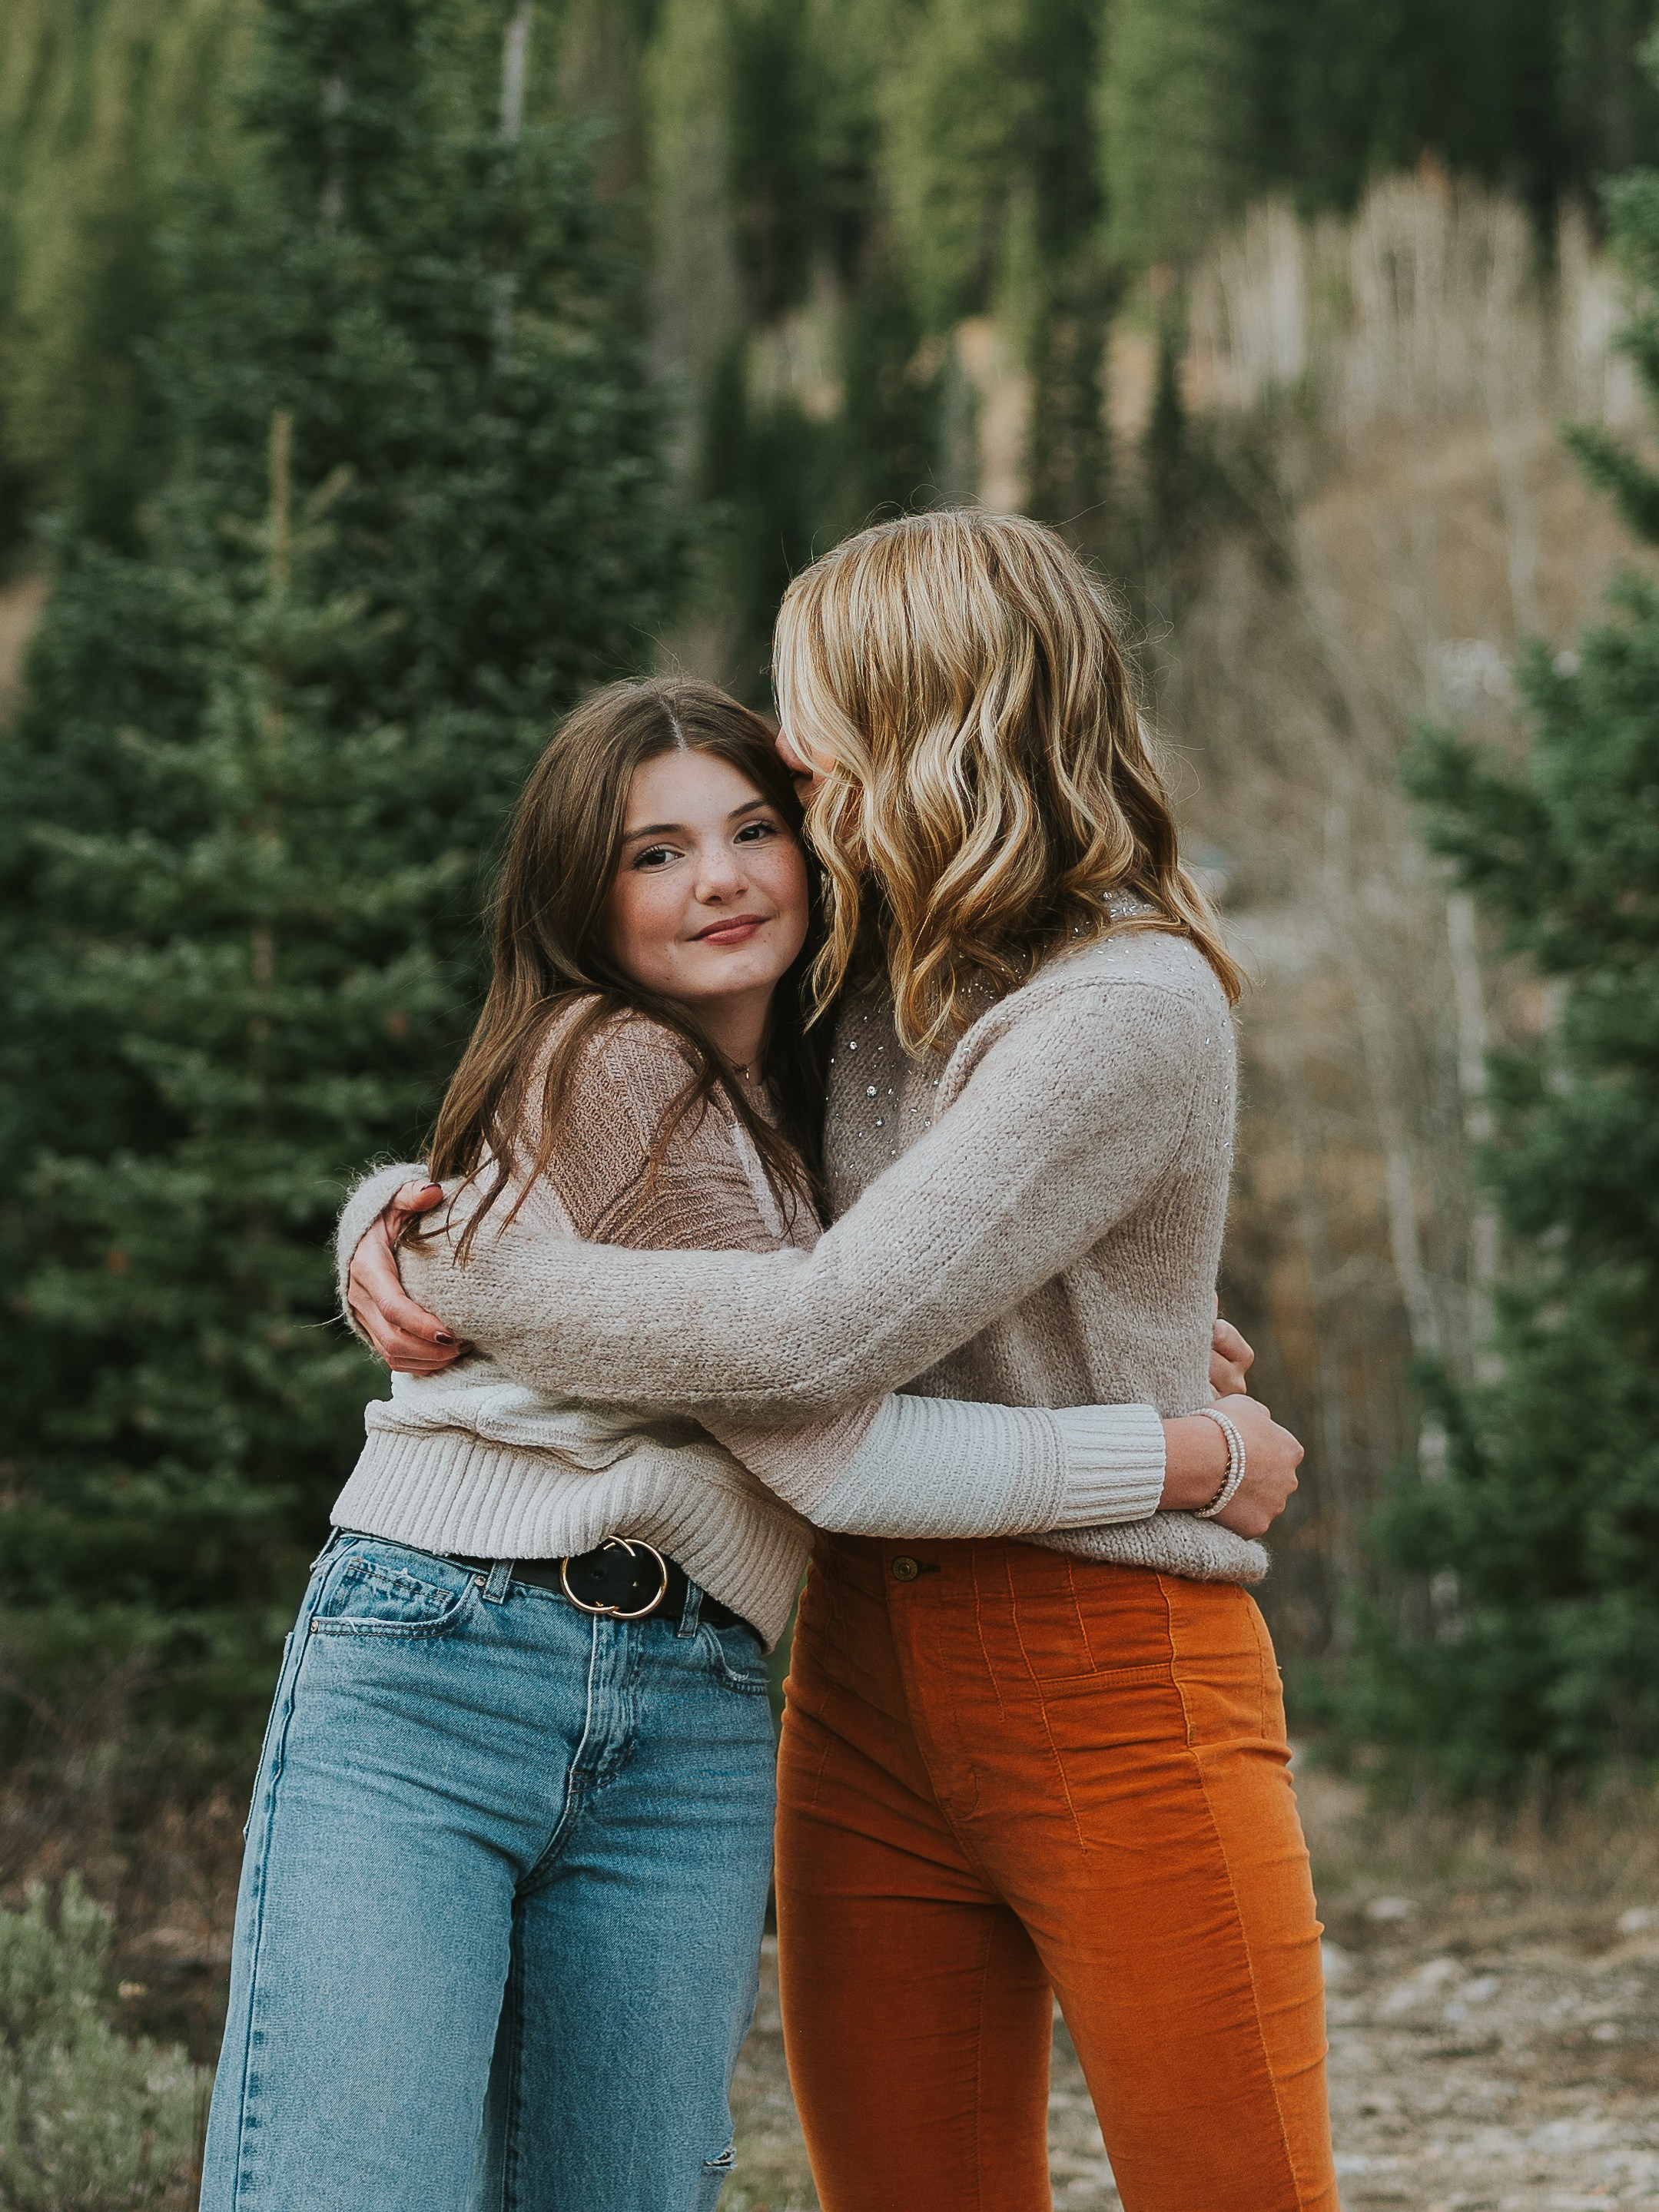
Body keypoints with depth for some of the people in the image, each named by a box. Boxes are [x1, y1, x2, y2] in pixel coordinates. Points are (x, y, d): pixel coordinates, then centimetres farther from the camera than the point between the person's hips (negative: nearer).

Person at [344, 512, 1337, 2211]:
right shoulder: (860, 982, 11)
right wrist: (395, 1209, 1)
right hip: (864, 1677, 7)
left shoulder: (1132, 1009, -14)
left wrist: (470, 1286, -13)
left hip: (1115, 1689, -7)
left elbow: (824, 1338, -23)